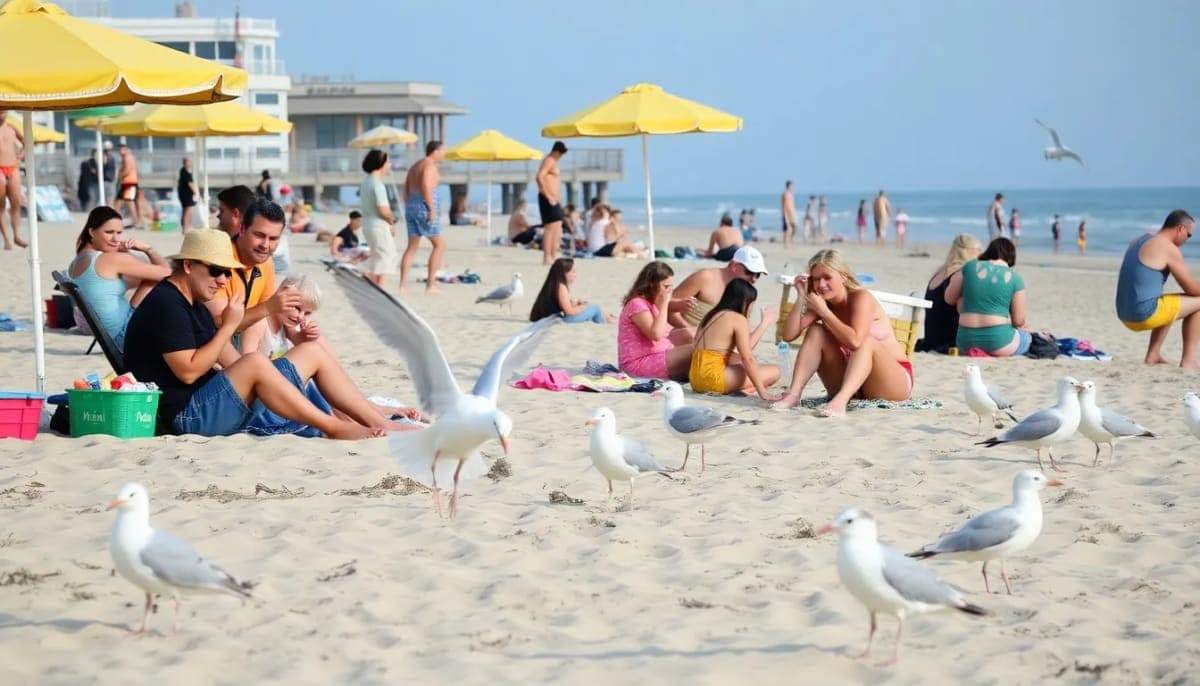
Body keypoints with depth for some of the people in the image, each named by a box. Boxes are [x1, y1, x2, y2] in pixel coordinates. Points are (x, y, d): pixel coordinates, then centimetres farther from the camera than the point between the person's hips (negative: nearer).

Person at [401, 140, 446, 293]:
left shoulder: (415, 166, 20)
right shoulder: (430, 165, -9)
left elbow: (406, 189, 19)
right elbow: (426, 186, -22)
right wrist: (432, 209, -21)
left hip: (411, 206, 9)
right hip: (424, 206, -9)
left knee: (412, 247, 9)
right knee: (439, 244, 0)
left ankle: (403, 284, 1)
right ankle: (430, 285, -5)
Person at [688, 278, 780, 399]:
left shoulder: (711, 315, 20)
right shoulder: (738, 319, -4)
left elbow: (744, 348, 23)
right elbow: (747, 358, -12)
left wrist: (764, 323, 30)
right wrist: (762, 392, -13)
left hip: (696, 381, 8)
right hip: (714, 379, -8)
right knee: (774, 372, 3)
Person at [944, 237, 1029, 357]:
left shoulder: (970, 266, 2)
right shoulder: (1015, 278, -3)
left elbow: (949, 299, 11)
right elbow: (1019, 321, 1)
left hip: (966, 343, 3)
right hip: (998, 343, -3)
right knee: (1028, 337, 26)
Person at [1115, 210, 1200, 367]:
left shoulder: (1138, 241, 15)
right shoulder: (1168, 248, -11)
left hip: (1125, 316, 9)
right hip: (1145, 315, -9)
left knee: (1169, 307, 35)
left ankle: (1153, 355, 22)